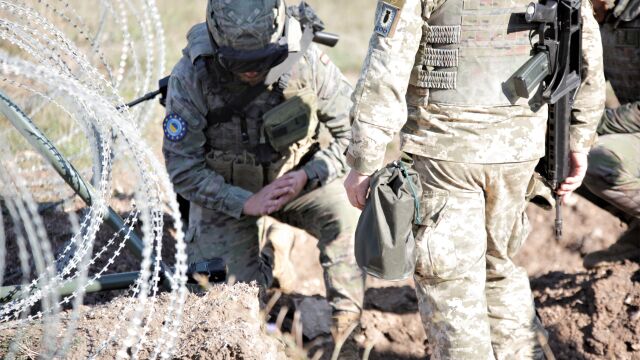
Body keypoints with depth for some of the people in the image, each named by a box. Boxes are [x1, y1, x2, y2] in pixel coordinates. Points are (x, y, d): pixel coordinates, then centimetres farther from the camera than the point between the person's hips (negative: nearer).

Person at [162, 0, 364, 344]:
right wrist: (245, 203, -29)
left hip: (293, 179, 1)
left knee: (346, 215, -28)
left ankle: (347, 319, -6)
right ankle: (260, 257, 24)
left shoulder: (308, 63, -24)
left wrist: (308, 176, -27)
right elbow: (182, 168, -19)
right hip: (225, 191, 0)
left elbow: (352, 131, -11)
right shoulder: (191, 77, -26)